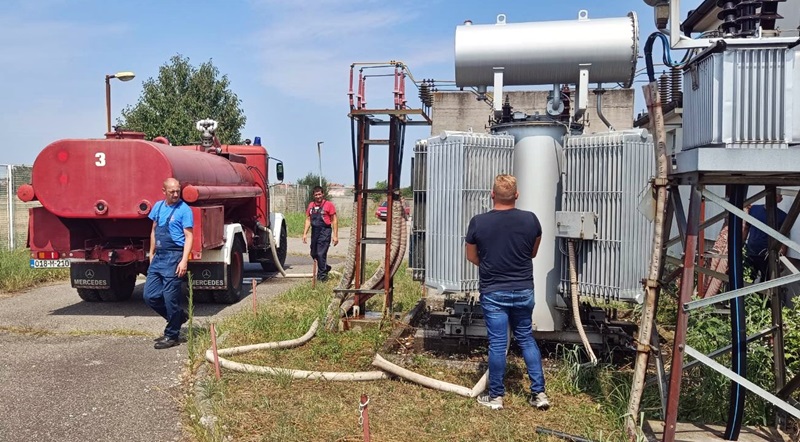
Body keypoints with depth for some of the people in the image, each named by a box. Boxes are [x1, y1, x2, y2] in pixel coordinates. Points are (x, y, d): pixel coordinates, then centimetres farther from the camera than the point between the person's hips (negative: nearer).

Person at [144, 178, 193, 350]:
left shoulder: (184, 210, -8)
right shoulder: (158, 206, 12)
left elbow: (188, 237, -11)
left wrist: (184, 261, -19)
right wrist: (151, 253, 18)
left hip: (174, 257, -7)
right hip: (158, 257, 7)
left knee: (170, 298, -2)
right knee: (150, 295, 7)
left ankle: (172, 336, 12)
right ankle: (179, 315, 26)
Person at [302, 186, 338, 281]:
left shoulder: (329, 205, -5)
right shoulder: (311, 205, 11)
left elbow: (334, 221, -5)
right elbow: (308, 220, 15)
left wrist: (335, 235, -9)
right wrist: (305, 233, 8)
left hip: (324, 231, -6)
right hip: (314, 231, 6)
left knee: (321, 254, -9)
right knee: (313, 254, 14)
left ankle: (322, 274, 3)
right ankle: (325, 268, 36)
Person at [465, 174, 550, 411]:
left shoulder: (478, 222, -12)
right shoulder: (530, 220, -7)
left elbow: (472, 256, 3)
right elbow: (533, 253, 9)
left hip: (493, 293, -2)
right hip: (524, 290, 2)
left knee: (497, 343, 5)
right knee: (526, 338, 17)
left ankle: (496, 396, 17)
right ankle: (539, 393, 19)